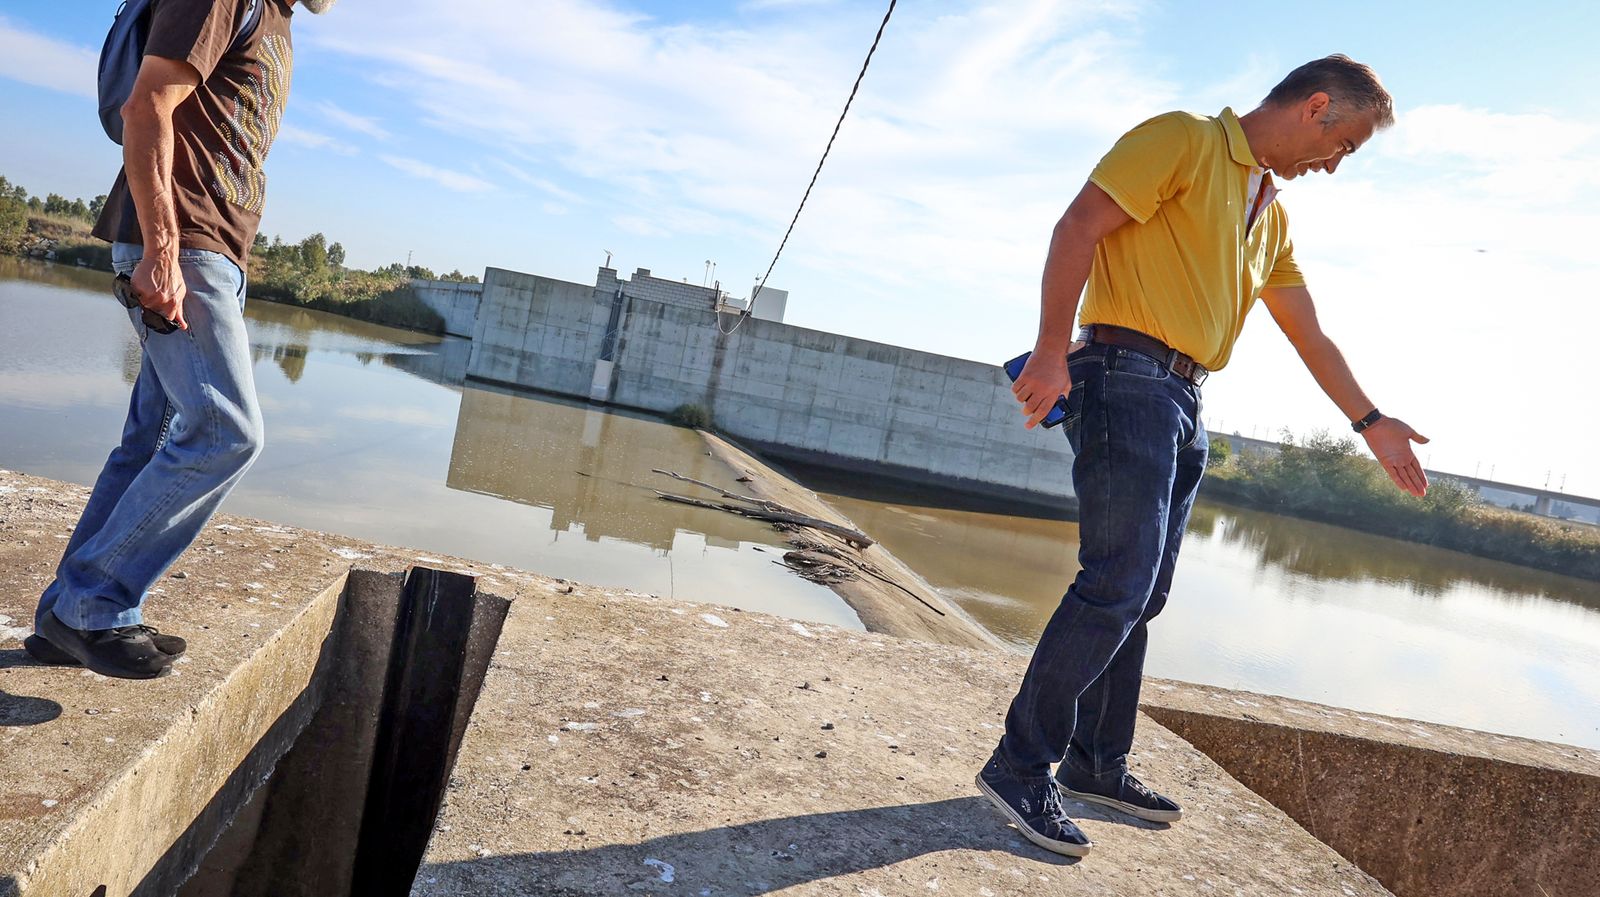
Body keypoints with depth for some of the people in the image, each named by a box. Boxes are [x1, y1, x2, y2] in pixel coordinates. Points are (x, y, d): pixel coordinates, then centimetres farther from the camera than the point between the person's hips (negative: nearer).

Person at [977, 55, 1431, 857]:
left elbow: (1310, 335, 28)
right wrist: (1053, 353, -21)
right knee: (1117, 586, -15)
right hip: (1127, 380, -9)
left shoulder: (1270, 216, 24)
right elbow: (1078, 227, -12)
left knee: (1139, 597, 10)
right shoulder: (1183, 140, -2)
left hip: (1184, 405, 9)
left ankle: (1096, 766, 20)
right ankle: (1021, 767, -6)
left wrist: (1371, 422, 25)